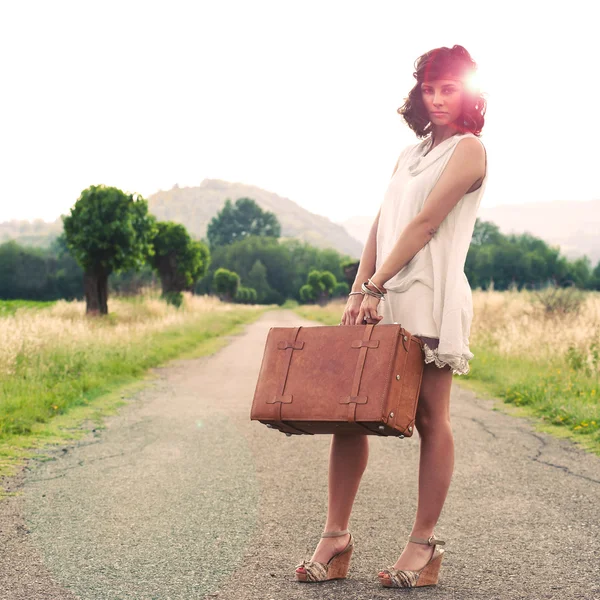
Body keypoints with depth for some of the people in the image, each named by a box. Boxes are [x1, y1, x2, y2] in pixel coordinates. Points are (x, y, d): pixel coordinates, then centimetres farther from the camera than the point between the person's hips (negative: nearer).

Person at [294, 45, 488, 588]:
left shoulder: (469, 149, 1)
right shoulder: (409, 154, 23)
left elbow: (424, 224, -9)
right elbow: (380, 227, 15)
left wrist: (375, 288, -13)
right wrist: (357, 294, 4)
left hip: (431, 299, -7)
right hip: (382, 299, 7)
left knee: (430, 418, -2)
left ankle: (423, 544, 5)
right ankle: (336, 536, 5)